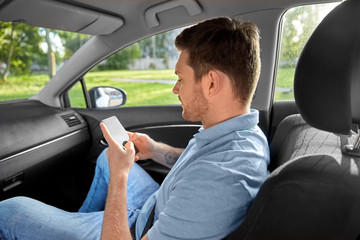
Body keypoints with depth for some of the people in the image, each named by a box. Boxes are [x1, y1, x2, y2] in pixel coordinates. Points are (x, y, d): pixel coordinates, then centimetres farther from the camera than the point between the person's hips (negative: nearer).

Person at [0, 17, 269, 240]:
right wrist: (157, 150, -3)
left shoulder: (217, 184, -42)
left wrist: (119, 176, -23)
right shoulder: (247, 131, -11)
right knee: (107, 157, 26)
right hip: (159, 212, 8)